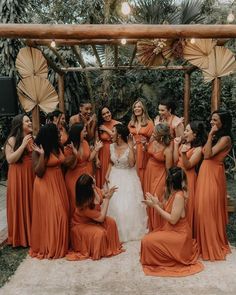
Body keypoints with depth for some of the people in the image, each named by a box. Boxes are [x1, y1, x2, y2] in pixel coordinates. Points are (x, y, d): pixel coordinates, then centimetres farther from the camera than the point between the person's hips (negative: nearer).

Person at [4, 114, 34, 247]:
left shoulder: (33, 139, 10)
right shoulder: (12, 140, -7)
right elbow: (10, 160, -15)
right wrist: (23, 145, -20)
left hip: (32, 175, 6)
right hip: (19, 176, -5)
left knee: (32, 204, 10)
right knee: (21, 205, 2)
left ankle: (32, 234, 25)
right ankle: (21, 236, 16)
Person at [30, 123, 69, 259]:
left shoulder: (57, 147, 4)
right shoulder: (38, 151, -14)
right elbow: (38, 172, -20)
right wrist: (42, 155, -27)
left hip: (59, 183, 7)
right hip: (45, 185, -7)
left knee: (61, 213, 11)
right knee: (49, 215, -2)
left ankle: (59, 244, 27)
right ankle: (49, 247, 15)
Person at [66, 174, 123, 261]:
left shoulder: (95, 189, -20)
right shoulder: (84, 205, -40)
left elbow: (101, 194, 7)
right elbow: (101, 218, -30)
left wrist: (107, 192, -15)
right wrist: (107, 198, -28)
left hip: (93, 219, 7)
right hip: (82, 225, -7)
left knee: (111, 222, -10)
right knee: (100, 232, -28)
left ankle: (111, 246, 9)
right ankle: (96, 253, 1)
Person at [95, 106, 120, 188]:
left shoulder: (118, 124, -5)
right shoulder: (99, 126, 1)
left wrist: (107, 130, -12)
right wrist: (97, 159, -3)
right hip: (103, 154, 2)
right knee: (104, 177, 8)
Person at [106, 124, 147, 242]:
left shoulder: (129, 147, -13)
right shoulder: (112, 146, 1)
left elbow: (132, 164, -24)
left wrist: (131, 147, -22)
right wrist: (107, 175, -1)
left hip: (128, 177, -4)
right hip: (115, 177, 5)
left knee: (129, 204, -3)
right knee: (114, 204, 4)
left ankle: (130, 230, 18)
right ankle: (117, 231, 21)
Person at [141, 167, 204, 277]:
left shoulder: (179, 196, -25)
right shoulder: (172, 193, 3)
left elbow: (173, 219, -25)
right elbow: (167, 209, 6)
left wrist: (155, 206, -22)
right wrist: (156, 202, -8)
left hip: (178, 234, -9)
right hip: (171, 229, 9)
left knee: (148, 241, -16)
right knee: (147, 239, 12)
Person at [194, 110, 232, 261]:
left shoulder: (225, 138, -12)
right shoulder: (215, 136, 12)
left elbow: (208, 154, -23)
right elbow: (205, 154, 6)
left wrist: (210, 136, -20)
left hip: (213, 175, -8)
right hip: (205, 173, 8)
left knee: (210, 209, -1)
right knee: (203, 208, 13)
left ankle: (213, 243, 16)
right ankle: (204, 241, 28)